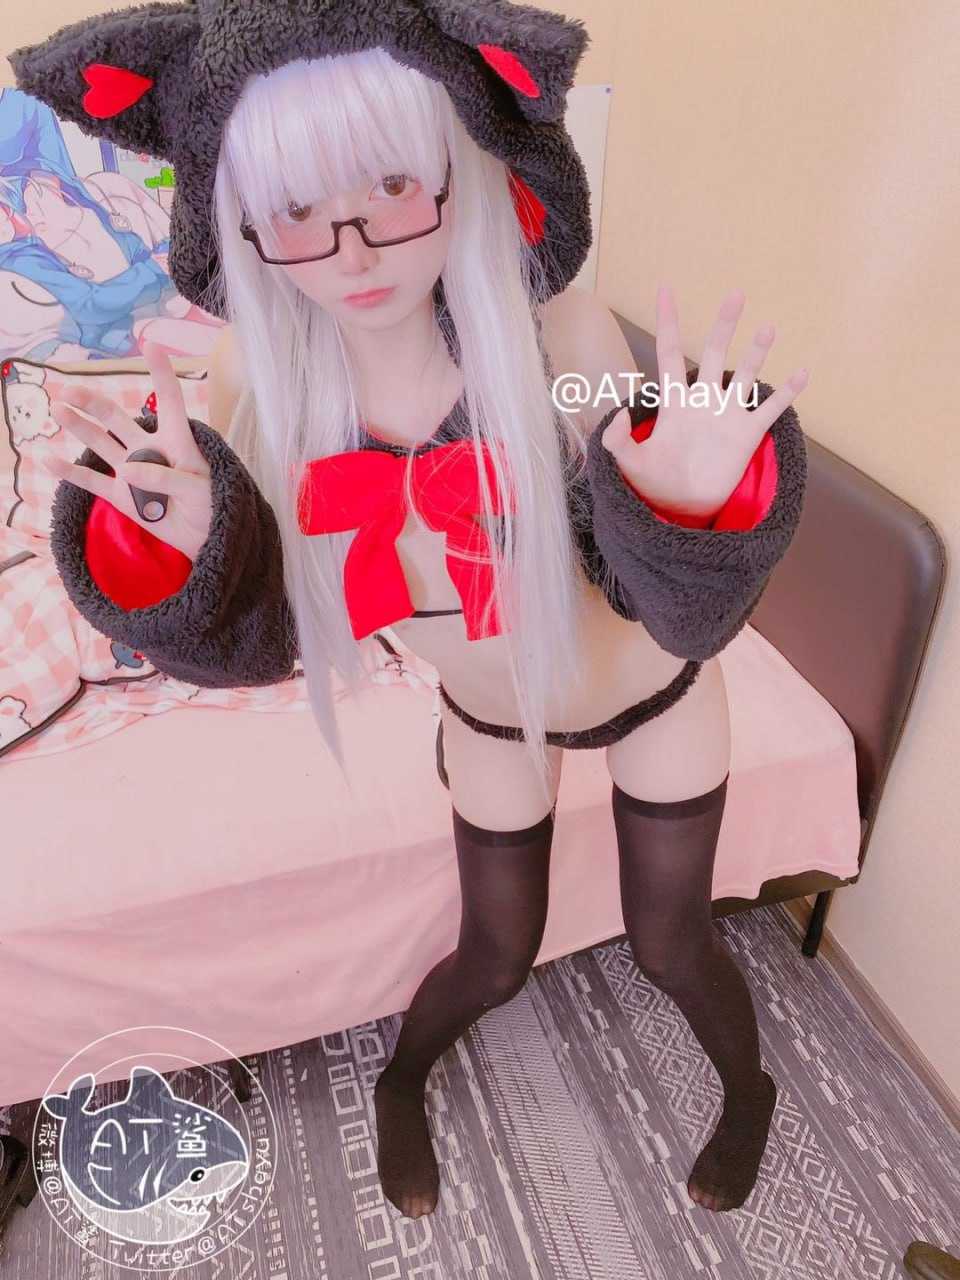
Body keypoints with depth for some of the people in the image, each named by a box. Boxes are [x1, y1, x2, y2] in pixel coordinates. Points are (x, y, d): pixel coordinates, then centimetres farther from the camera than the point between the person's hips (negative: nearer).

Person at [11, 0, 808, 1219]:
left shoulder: (558, 336, -31)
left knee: (670, 941, 16)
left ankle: (751, 1093, 55)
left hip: (654, 698, -1)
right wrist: (181, 540, -34)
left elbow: (680, 617, -27)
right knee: (494, 953, 19)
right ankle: (400, 1086, 58)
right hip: (491, 722, 2)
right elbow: (260, 640, -15)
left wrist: (687, 495, -48)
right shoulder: (283, 391, -22)